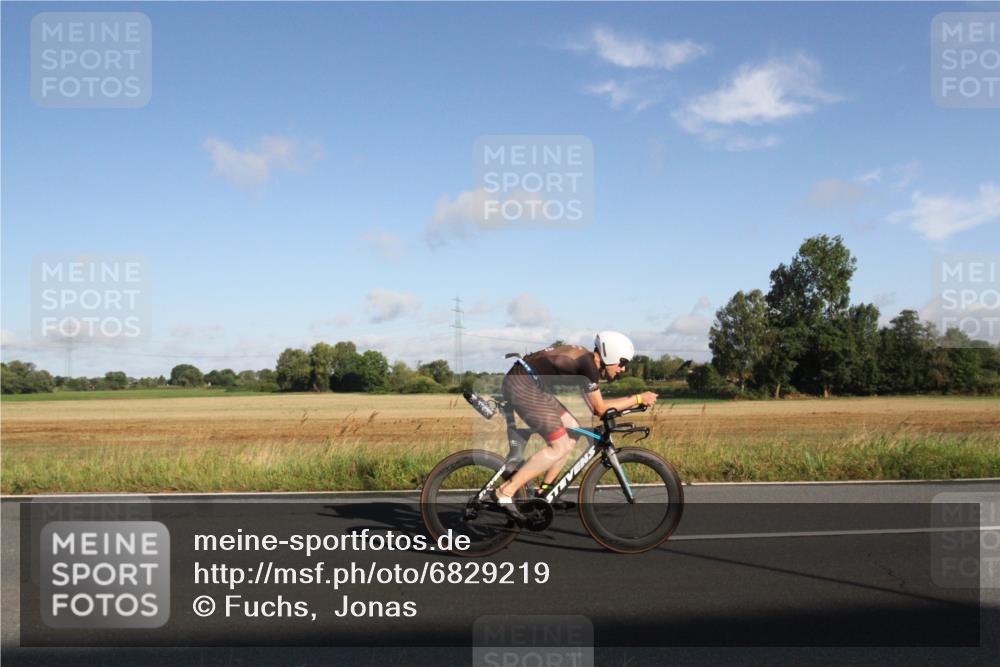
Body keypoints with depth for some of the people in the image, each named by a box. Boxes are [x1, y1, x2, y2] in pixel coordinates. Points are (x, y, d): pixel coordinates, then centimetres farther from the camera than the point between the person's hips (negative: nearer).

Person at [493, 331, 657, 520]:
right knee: (560, 447, -9)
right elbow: (600, 409, -11)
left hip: (532, 386, 11)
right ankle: (505, 492, -8)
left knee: (573, 430, 12)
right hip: (522, 385, -11)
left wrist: (631, 401, 12)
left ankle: (544, 491, 18)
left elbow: (594, 406, 16)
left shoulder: (585, 360, 13)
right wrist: (638, 398, -5)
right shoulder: (587, 364, -16)